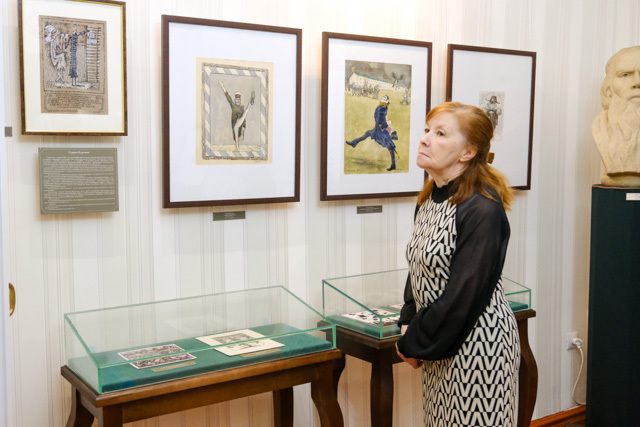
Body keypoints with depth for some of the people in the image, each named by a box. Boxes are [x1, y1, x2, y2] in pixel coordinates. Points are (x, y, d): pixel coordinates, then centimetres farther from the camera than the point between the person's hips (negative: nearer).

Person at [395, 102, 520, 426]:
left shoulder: (483, 209, -19)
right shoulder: (430, 198, 6)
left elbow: (465, 294, -21)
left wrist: (413, 344, -12)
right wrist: (407, 324, 2)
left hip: (477, 342, -8)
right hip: (435, 341, 8)